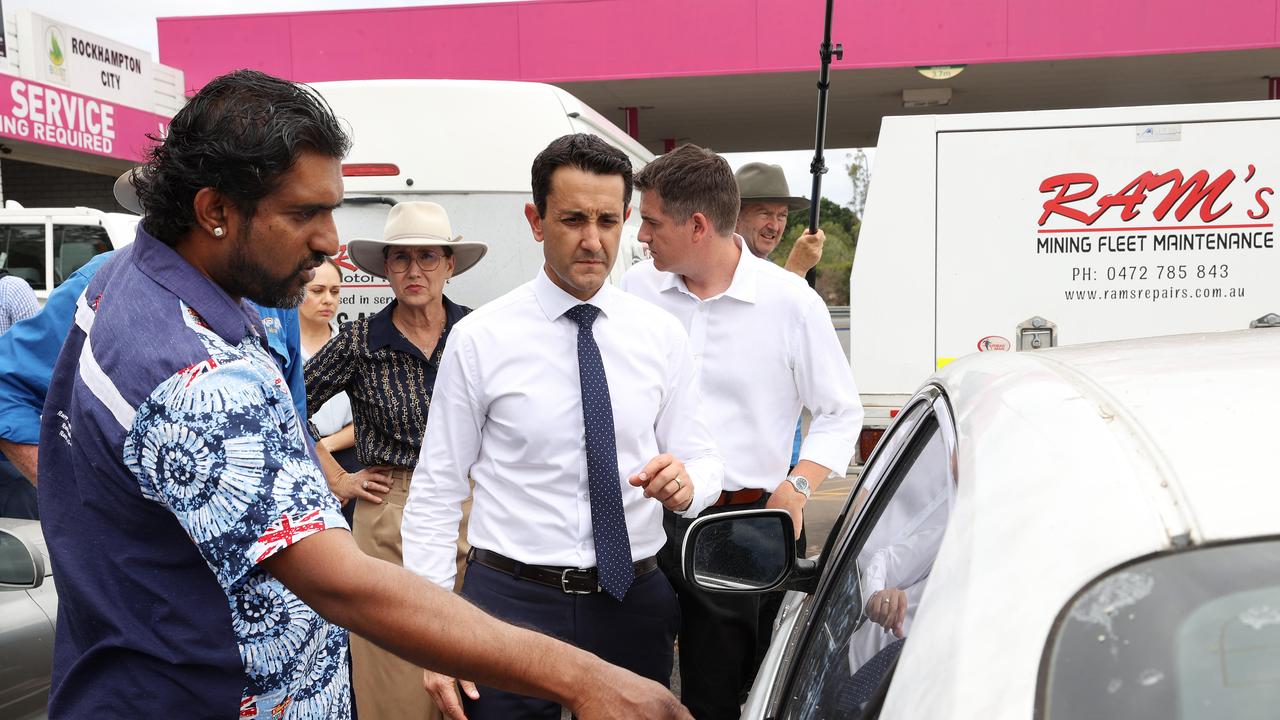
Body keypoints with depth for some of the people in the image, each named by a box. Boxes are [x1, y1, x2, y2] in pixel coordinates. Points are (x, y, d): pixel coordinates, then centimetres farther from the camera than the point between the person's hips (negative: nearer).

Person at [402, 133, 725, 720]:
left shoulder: (661, 335, 2)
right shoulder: (479, 339, -6)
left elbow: (704, 459, 8)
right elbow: (435, 492, -4)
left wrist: (686, 483, -17)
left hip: (634, 602, 3)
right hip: (511, 601, -3)